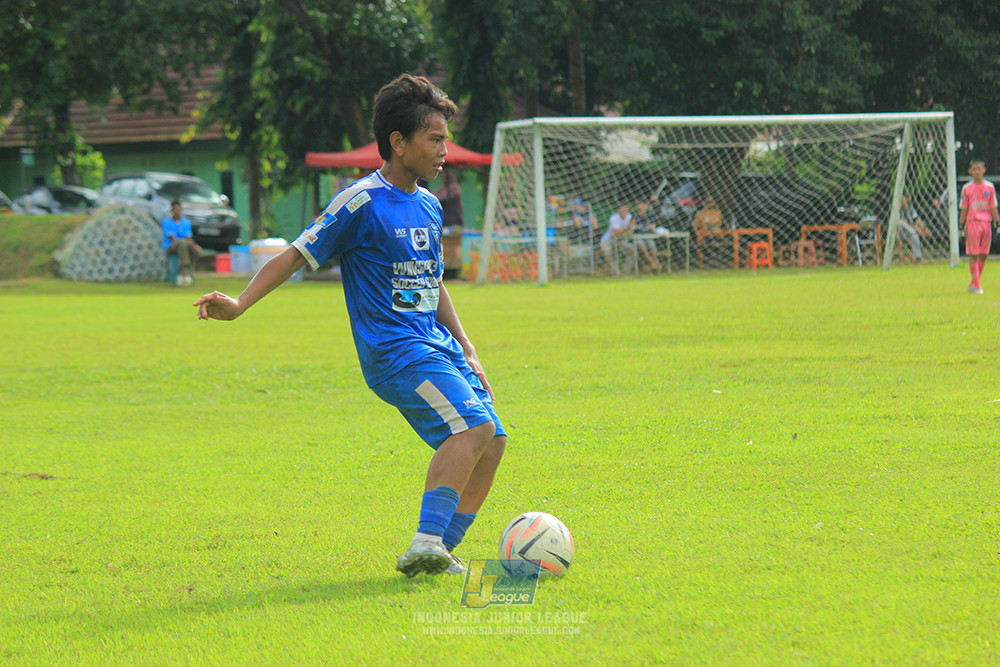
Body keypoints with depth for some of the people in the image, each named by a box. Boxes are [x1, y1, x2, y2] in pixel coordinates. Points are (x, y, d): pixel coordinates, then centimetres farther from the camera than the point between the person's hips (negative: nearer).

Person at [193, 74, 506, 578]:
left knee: (492, 441, -1)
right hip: (392, 348, -8)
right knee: (472, 425, -26)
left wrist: (465, 349, 22)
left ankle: (438, 551, 7)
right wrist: (239, 304, -19)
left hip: (437, 346, 8)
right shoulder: (362, 203, -9)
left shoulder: (428, 207, 16)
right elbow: (295, 255, -8)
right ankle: (425, 544, -31)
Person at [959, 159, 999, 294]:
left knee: (983, 255, 3)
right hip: (972, 222, -3)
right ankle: (976, 284, -6)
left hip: (986, 222, 3)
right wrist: (961, 225, 0)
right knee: (973, 255, -7)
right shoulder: (967, 188, 2)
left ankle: (974, 284, 12)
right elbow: (963, 209, 4)